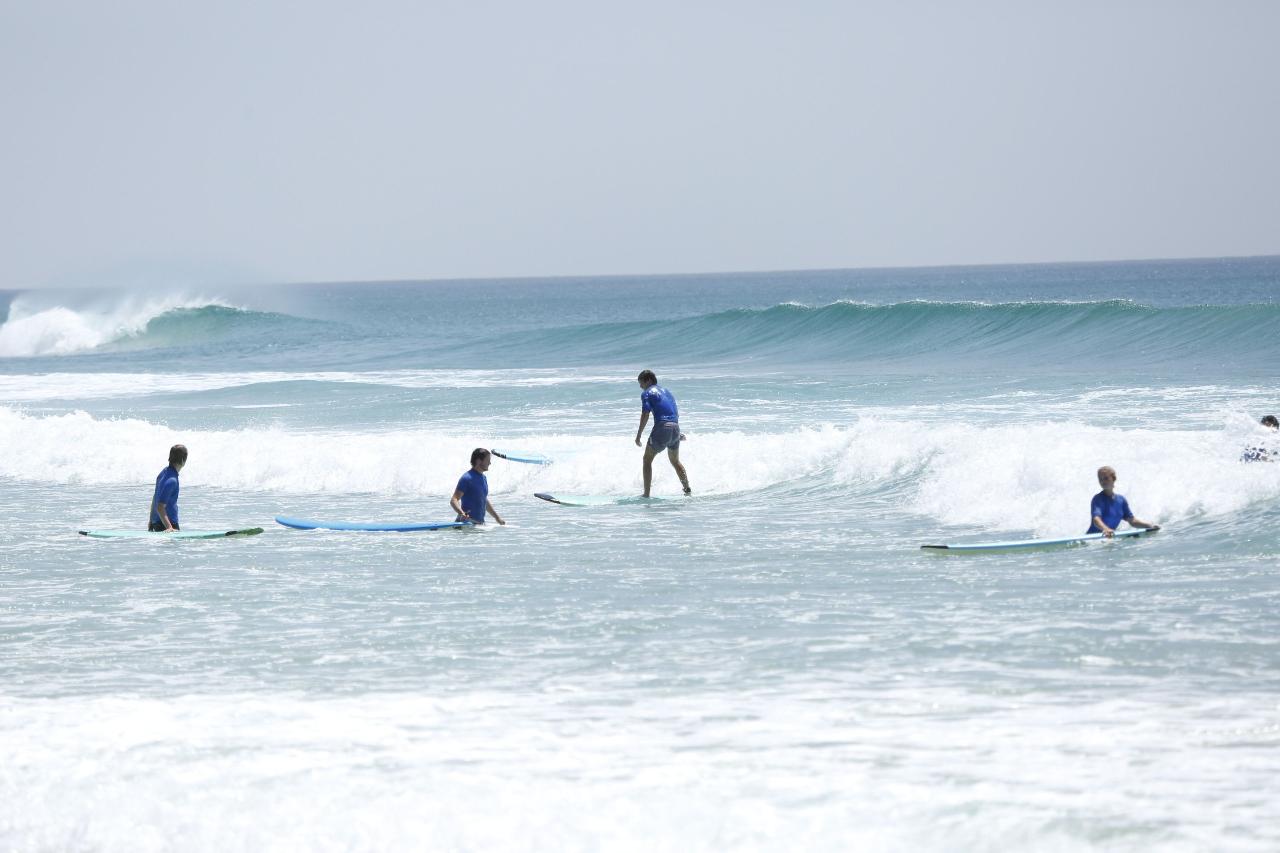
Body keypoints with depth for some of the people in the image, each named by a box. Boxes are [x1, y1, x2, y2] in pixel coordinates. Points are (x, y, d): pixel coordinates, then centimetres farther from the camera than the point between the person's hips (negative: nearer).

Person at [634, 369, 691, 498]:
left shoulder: (647, 393, 1)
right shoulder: (666, 391, 24)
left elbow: (645, 414, -10)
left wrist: (638, 435, -8)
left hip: (662, 427, -7)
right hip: (675, 427, 7)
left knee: (647, 460, 7)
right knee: (675, 461, 25)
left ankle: (646, 494, 1)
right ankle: (687, 489, 18)